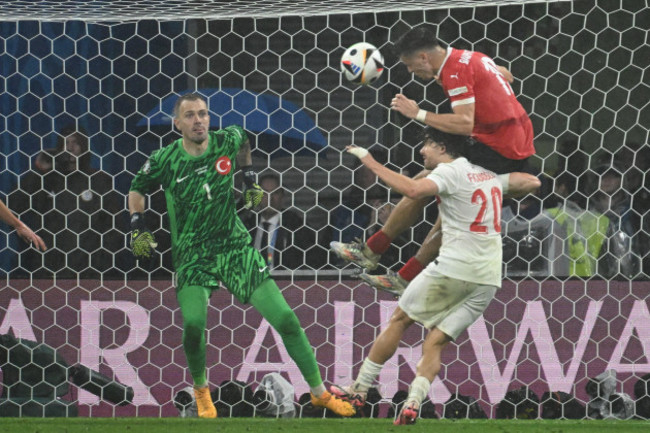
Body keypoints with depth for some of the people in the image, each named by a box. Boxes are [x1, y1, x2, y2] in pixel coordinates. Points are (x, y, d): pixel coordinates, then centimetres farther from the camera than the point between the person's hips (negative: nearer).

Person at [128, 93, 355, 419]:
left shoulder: (227, 141, -5)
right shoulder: (165, 160, -8)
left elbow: (243, 141, 21)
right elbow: (137, 190, 10)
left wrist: (250, 179, 18)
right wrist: (138, 228, -2)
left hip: (234, 246, 2)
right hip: (192, 253, -2)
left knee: (285, 319, -6)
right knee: (193, 323, -26)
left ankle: (320, 393, 9)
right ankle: (201, 391, 4)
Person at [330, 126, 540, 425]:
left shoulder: (450, 172, -4)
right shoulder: (489, 175, 18)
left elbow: (413, 190, -23)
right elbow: (532, 182, 27)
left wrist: (370, 162, -16)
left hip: (454, 268, -6)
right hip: (488, 279, 6)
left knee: (400, 319, 11)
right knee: (436, 342, 7)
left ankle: (359, 389, 14)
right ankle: (413, 403, -15)